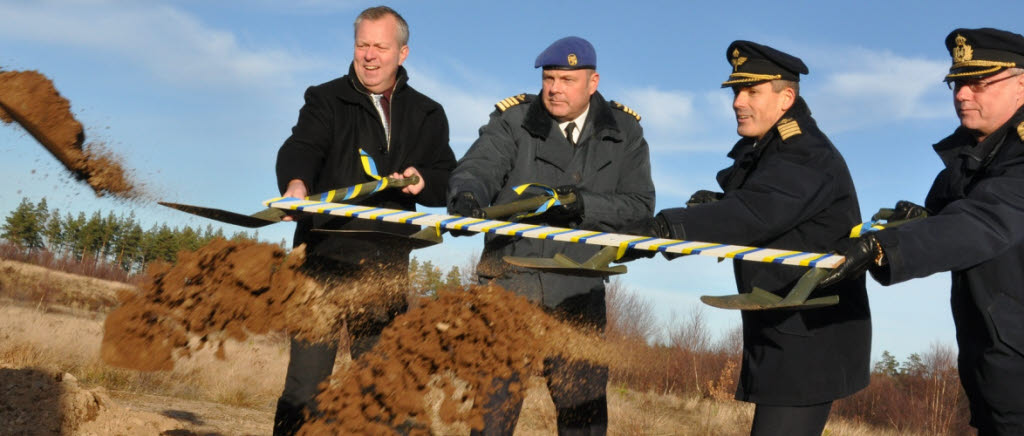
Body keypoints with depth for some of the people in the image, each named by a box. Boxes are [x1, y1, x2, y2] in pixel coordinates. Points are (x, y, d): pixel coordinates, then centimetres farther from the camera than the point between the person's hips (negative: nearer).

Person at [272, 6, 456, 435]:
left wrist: (423, 181, -12)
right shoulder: (325, 100, 5)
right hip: (325, 258, -3)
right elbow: (301, 148, -13)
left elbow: (448, 182, 11)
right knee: (306, 381, -5)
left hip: (387, 266, 3)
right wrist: (296, 184, -36)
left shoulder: (427, 115, 14)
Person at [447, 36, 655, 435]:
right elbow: (476, 168, -15)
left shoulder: (623, 131, 5)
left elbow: (639, 205, -2)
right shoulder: (512, 120, 0)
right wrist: (466, 197, -39)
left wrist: (583, 205, -20)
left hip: (579, 289, 2)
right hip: (510, 278, -1)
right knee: (493, 403, -1)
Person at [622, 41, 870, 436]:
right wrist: (717, 204, -5)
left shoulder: (807, 158, -19)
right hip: (785, 334, 10)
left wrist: (668, 226, -46)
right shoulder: (766, 151, 13)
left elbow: (756, 214, -35)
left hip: (811, 338, -10)